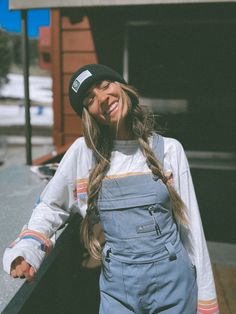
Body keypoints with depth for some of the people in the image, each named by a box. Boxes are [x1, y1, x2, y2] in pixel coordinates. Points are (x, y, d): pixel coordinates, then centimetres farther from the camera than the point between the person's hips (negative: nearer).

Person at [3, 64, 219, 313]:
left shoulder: (168, 149, -5)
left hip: (173, 281, 0)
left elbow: (190, 223, -1)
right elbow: (50, 208, 7)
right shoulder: (83, 152, -5)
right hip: (117, 288, 0)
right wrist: (27, 250, -11)